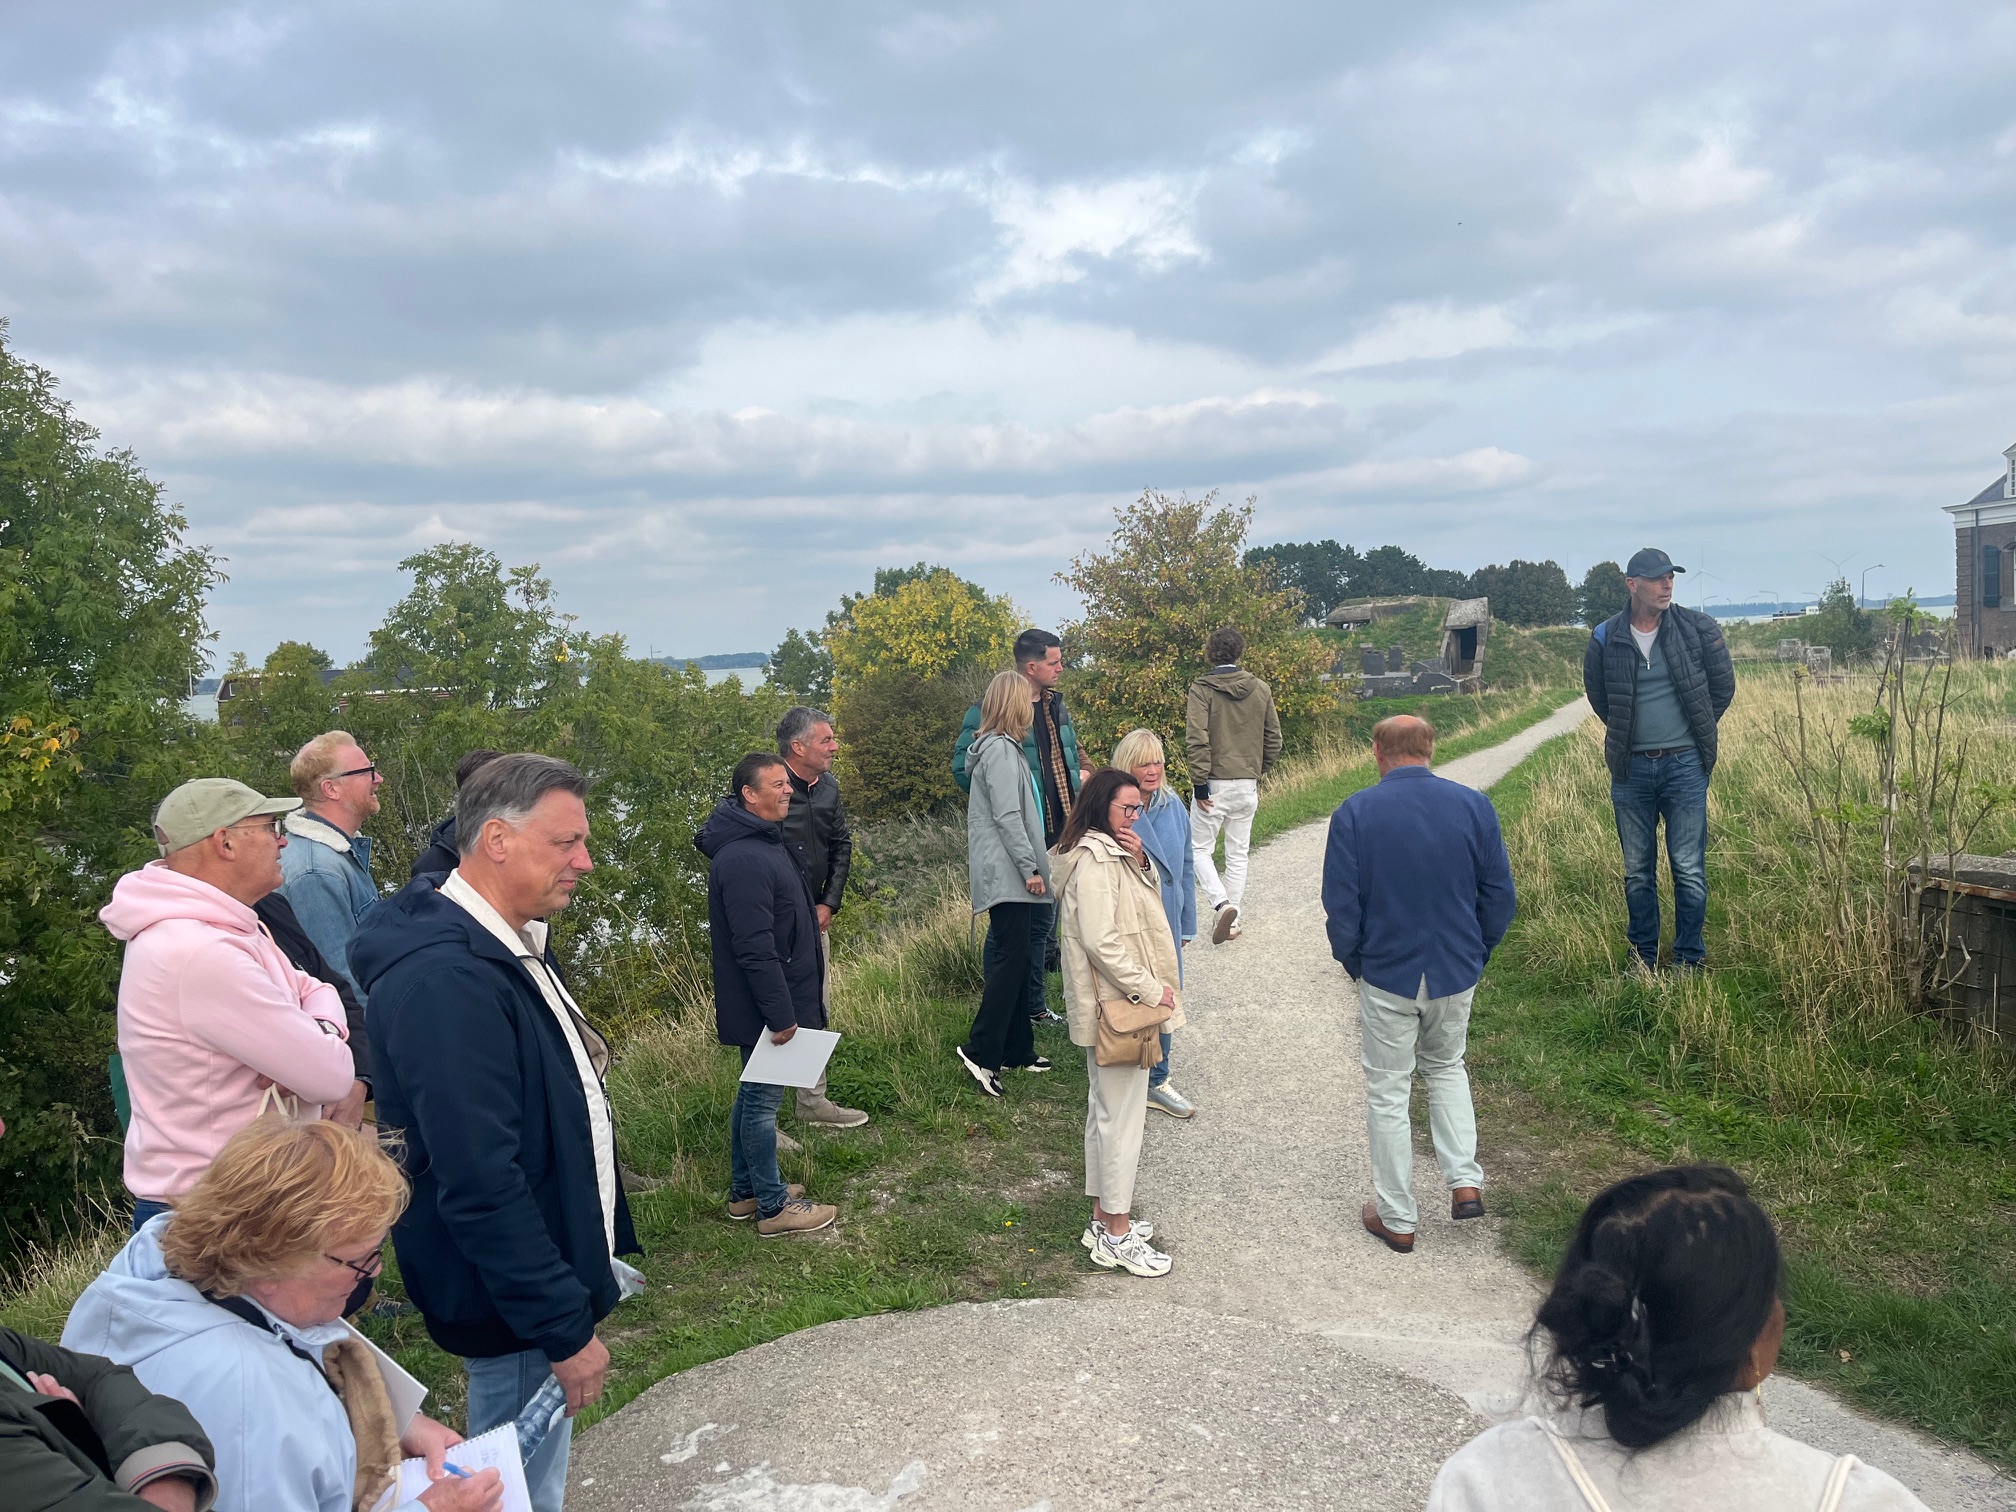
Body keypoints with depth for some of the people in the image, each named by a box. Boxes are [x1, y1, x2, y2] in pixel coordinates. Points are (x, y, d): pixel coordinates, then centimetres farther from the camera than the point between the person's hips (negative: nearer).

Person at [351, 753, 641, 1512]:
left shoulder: (511, 943, 3)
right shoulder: (445, 979, -28)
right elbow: (481, 1184, -29)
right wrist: (564, 1327, -22)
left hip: (547, 1263, 9)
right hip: (514, 1303, -9)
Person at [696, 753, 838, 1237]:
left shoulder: (761, 843, 11)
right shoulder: (744, 861, -24)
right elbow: (755, 949, -27)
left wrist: (789, 1007, 22)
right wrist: (780, 1016, -23)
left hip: (772, 1004, 11)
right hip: (763, 1008, -11)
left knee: (753, 1095, 19)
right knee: (763, 1101, 1)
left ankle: (746, 1191, 31)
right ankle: (773, 1208, 12)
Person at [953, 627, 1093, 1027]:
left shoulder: (1056, 707, 13)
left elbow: (1071, 757, 26)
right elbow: (962, 768, -15)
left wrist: (1080, 774, 8)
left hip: (1056, 834, 8)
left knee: (1042, 920, 16)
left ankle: (1035, 1006, 28)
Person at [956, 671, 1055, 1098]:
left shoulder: (1000, 747, 18)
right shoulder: (1000, 749, -13)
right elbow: (1007, 816, -19)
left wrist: (1032, 865, 20)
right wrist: (1030, 867, -18)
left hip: (1007, 875, 10)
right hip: (1007, 875, -10)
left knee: (1015, 959, 12)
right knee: (1011, 958, -11)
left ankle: (1017, 1049, 18)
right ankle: (980, 1050, -9)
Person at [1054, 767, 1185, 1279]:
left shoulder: (1113, 853, 10)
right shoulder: (1093, 860, -21)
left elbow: (1150, 901, 15)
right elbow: (1100, 940, -26)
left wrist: (1141, 862, -3)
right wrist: (1151, 989, -19)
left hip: (1115, 1003, 11)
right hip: (1117, 1004, -11)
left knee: (1106, 1110, 17)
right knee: (1122, 1115, -3)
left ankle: (1104, 1218, 29)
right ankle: (1116, 1236, 7)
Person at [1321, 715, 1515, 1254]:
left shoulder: (1354, 813, -11)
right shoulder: (1474, 805, -5)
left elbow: (1340, 904, -9)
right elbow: (1500, 894, 0)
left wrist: (1353, 962, 7)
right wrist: (1477, 955, 14)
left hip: (1387, 975, -3)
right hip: (1456, 972, 3)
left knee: (1388, 1092, 10)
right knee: (1446, 1067, 26)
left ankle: (1397, 1219, 19)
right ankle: (1465, 1181, 15)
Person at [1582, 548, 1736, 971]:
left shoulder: (1699, 630, -4)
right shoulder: (1606, 638, -3)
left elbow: (1724, 686, 10)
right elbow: (1597, 694, 14)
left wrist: (1697, 732, 11)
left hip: (1685, 765, -1)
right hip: (1630, 769, 1)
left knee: (1689, 869, 1)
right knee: (1637, 872, 10)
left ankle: (1690, 960, 15)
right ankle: (1643, 957, 23)